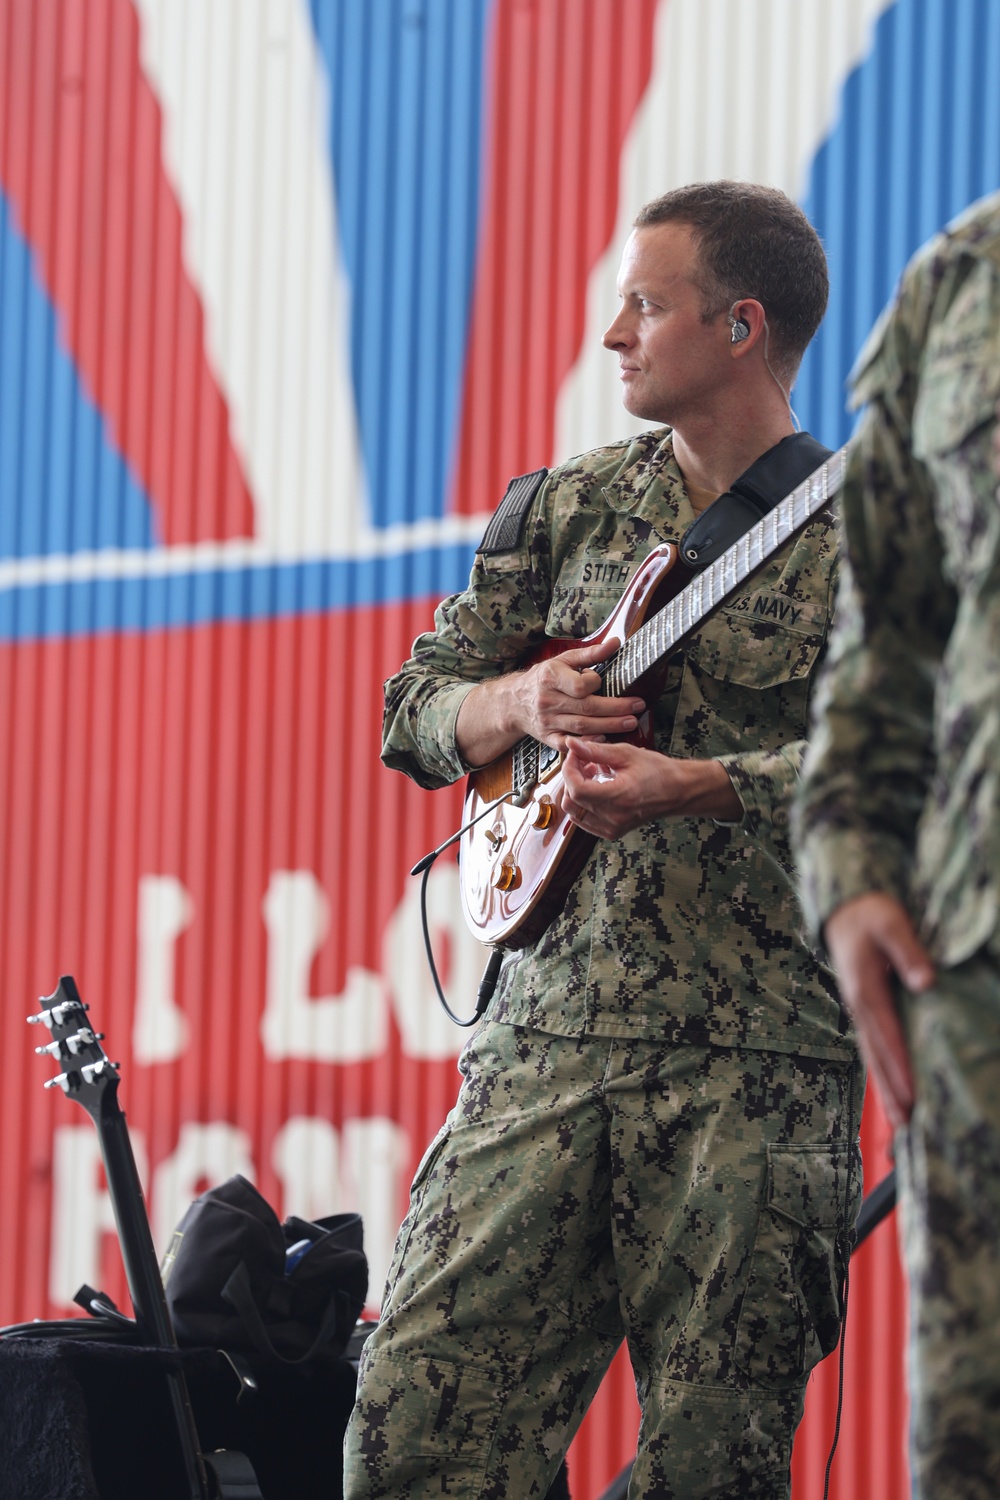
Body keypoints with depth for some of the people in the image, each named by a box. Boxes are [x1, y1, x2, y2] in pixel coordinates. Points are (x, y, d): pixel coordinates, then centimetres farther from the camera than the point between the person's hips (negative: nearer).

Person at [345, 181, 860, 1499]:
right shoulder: (563, 512, 17)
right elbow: (418, 714, 18)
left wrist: (696, 786, -25)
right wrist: (522, 702, -3)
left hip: (754, 1062, -4)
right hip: (547, 1032, 4)